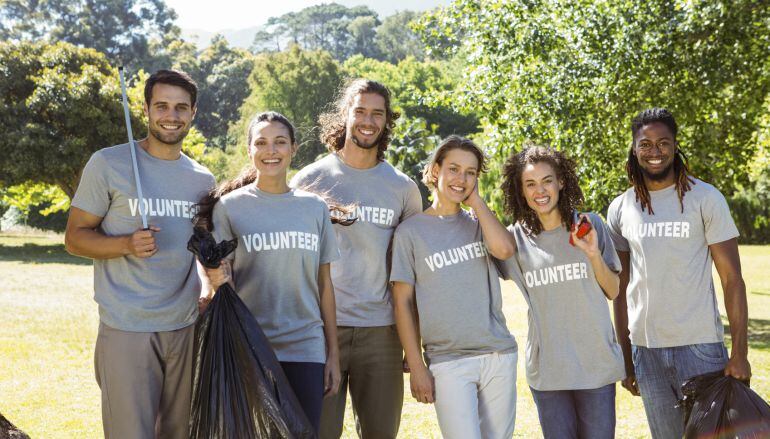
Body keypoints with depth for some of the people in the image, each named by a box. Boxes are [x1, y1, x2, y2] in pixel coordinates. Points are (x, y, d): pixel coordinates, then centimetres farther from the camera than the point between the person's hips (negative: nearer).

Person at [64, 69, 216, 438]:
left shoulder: (203, 180, 11)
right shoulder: (108, 164, -3)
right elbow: (75, 236, -3)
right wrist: (127, 244, -21)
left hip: (186, 328, 5)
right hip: (127, 330, -4)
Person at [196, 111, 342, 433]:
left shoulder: (314, 207, 8)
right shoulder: (230, 206, 1)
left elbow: (324, 283, 10)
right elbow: (220, 277, 1)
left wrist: (333, 353, 8)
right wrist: (218, 282, -23)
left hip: (306, 349, 2)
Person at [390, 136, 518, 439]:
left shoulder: (478, 223, 10)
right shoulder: (410, 231, 1)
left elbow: (504, 249, -13)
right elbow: (403, 303, -1)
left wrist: (475, 200, -2)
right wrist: (416, 367, -5)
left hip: (499, 354, 4)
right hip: (448, 361, -3)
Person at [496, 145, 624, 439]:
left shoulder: (590, 225, 1)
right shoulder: (517, 238, 2)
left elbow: (613, 292, 6)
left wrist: (593, 254, -13)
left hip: (596, 365, 0)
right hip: (546, 368, 1)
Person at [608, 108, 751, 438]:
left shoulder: (705, 199, -3)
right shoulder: (620, 209, 6)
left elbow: (732, 279, -4)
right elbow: (621, 288, 11)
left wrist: (740, 353, -11)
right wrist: (625, 357, 9)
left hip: (700, 345, -3)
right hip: (645, 348, 3)